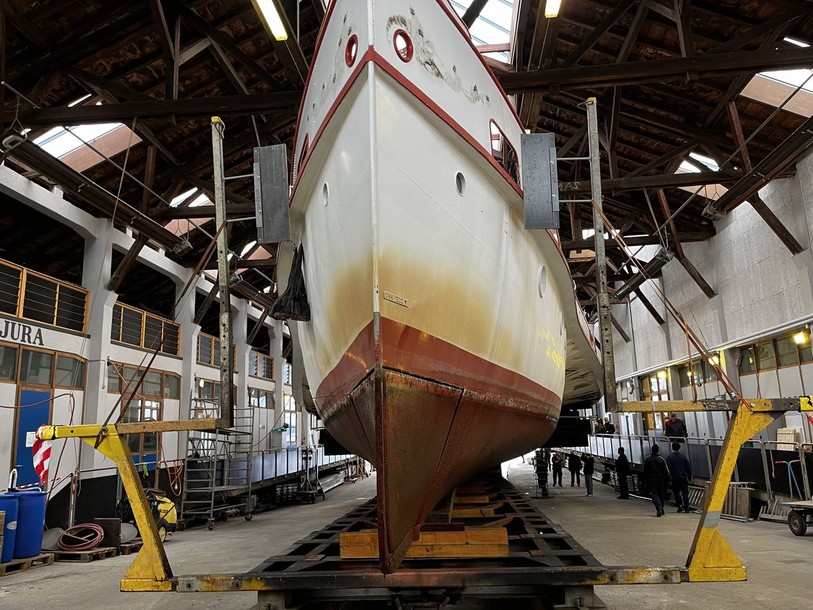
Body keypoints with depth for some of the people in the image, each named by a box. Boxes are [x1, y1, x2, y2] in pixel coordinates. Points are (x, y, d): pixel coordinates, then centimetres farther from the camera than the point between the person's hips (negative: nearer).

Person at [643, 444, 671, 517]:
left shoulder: (647, 459, -1)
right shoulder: (661, 459, -1)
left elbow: (645, 471, 3)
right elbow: (666, 471, -2)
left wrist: (646, 480, 11)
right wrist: (667, 480, 3)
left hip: (651, 479, -1)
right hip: (661, 479, 2)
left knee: (654, 494, -4)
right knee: (661, 494, 14)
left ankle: (658, 506, -29)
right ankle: (661, 509, 21)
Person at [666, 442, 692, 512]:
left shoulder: (670, 457, -7)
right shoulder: (683, 456, 4)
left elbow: (668, 469, -9)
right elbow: (688, 467, 8)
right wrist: (689, 477, 17)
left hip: (675, 478, -3)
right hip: (684, 477, 3)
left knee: (676, 493, 11)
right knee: (685, 493, 5)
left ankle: (680, 506, 2)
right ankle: (686, 508, -1)